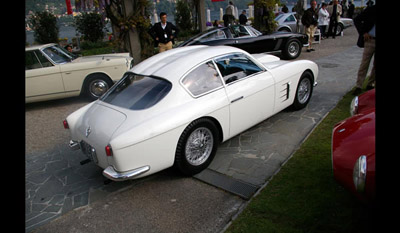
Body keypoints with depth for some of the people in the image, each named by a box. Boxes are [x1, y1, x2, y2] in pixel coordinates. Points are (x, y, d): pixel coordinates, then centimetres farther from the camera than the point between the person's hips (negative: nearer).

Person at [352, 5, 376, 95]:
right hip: (370, 40, -3)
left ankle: (371, 84, 23)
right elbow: (357, 20, -3)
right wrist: (363, 32, -13)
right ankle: (358, 86, 3)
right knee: (364, 64, -2)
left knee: (375, 65, 9)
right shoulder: (371, 10, -3)